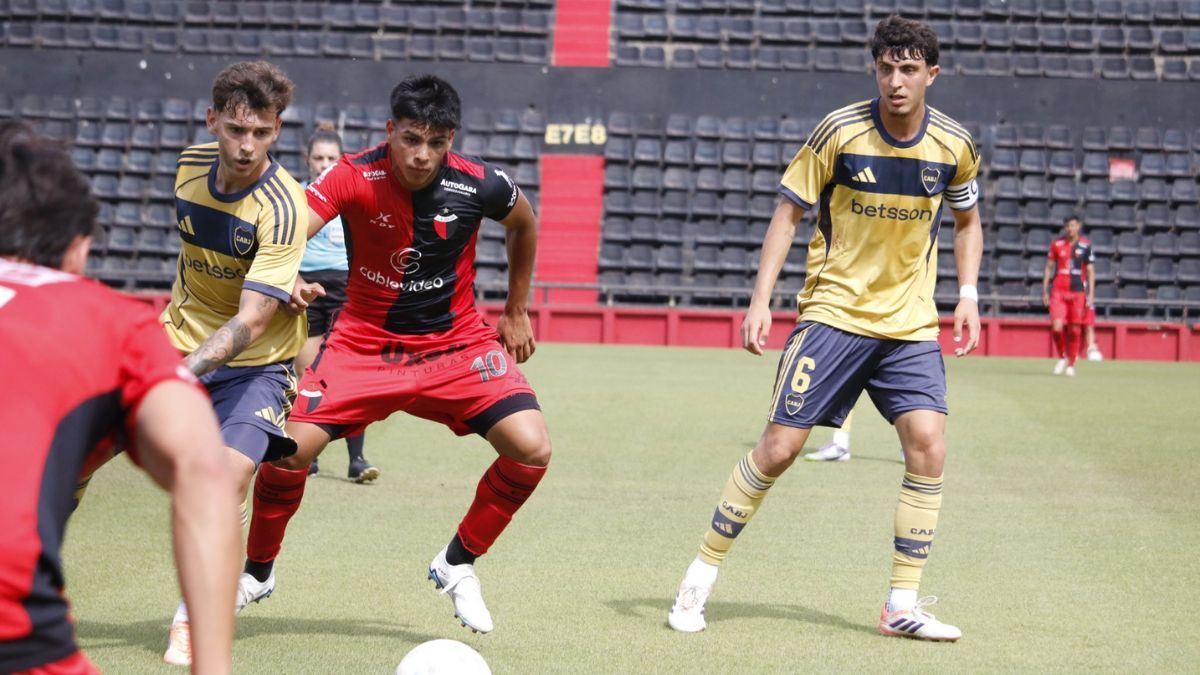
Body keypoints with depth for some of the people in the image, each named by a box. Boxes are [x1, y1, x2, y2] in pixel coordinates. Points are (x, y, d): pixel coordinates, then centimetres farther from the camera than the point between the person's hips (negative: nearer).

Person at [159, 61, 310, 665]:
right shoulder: (190, 164, -6)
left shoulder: (282, 208, -24)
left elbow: (251, 322, -31)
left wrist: (185, 371, -42)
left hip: (254, 364, -5)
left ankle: (192, 619, -3)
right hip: (180, 340, 5)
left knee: (227, 479, -25)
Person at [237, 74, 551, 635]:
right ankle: (256, 572, 13)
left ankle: (457, 565, 7)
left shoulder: (478, 184, -15)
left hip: (456, 342, 1)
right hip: (365, 340, -1)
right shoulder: (355, 176, -18)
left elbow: (525, 225, 8)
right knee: (289, 448, -16)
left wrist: (516, 311, 14)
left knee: (531, 449, -18)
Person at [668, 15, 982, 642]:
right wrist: (760, 299, -10)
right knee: (779, 446, -6)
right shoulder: (839, 132, -10)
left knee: (927, 446, -12)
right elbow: (788, 211, -2)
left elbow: (967, 221, 17)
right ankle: (699, 578, 10)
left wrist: (967, 295, 3)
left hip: (911, 323, 3)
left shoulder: (953, 145, -1)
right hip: (834, 313, -3)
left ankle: (902, 605, 0)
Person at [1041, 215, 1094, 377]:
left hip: (1078, 291, 0)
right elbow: (1049, 268, 11)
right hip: (1058, 291, 0)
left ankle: (1071, 364, 17)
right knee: (1056, 327, -13)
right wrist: (1045, 291, 6)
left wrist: (1091, 294, -2)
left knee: (1075, 330, 2)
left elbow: (1090, 271, 5)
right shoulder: (1056, 244, 6)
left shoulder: (1085, 245, 2)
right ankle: (1061, 357, 12)